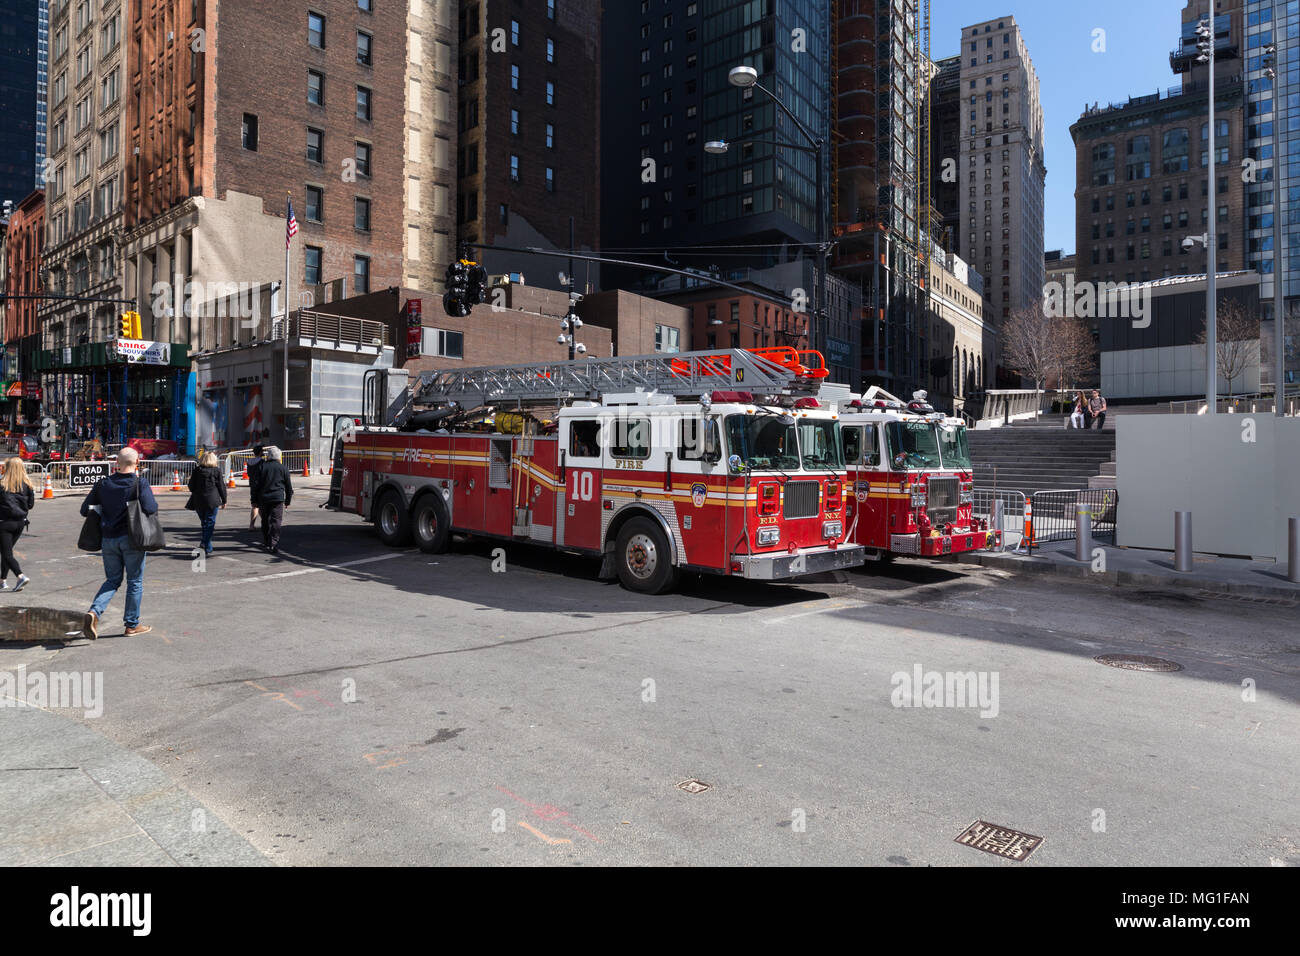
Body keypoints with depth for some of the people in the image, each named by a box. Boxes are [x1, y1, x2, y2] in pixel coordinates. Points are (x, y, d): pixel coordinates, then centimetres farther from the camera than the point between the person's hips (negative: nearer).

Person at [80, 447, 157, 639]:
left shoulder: (103, 483, 4)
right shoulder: (140, 483, -10)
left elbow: (85, 509, 8)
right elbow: (151, 508, -22)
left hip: (108, 539, 4)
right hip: (131, 538, -4)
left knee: (112, 580, 17)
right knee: (135, 582, 8)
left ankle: (94, 612, -5)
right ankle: (132, 624, 15)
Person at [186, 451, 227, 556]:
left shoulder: (196, 470, 2)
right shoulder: (217, 471, -4)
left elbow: (191, 486, 4)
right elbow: (221, 486, 0)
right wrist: (224, 500, 9)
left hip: (198, 501, 3)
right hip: (212, 501, -3)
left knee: (204, 523, 16)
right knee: (209, 523, 1)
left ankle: (204, 543, 18)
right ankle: (206, 547, -7)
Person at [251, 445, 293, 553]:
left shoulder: (262, 467, 4)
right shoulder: (283, 468, 3)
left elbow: (255, 484, 2)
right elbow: (289, 487, 7)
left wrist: (255, 500, 7)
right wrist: (287, 501, 17)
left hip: (263, 499, 2)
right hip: (278, 499, -2)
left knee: (265, 521, 17)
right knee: (276, 522, -4)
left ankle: (266, 542, 30)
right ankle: (273, 545, -12)